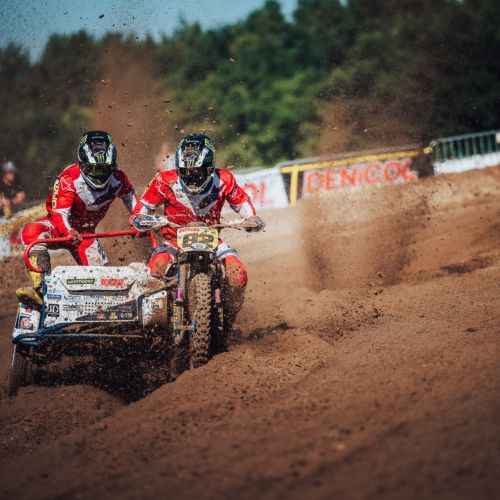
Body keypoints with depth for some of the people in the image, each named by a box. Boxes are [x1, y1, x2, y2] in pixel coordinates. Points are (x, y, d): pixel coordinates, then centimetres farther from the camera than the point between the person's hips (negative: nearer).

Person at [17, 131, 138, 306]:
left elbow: (130, 198, 8)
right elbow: (60, 212, -30)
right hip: (60, 225, -4)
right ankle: (40, 288, -46)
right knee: (32, 232, -37)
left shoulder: (117, 178, -12)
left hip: (85, 232, 4)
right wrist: (69, 232, -50)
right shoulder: (69, 179, -25)